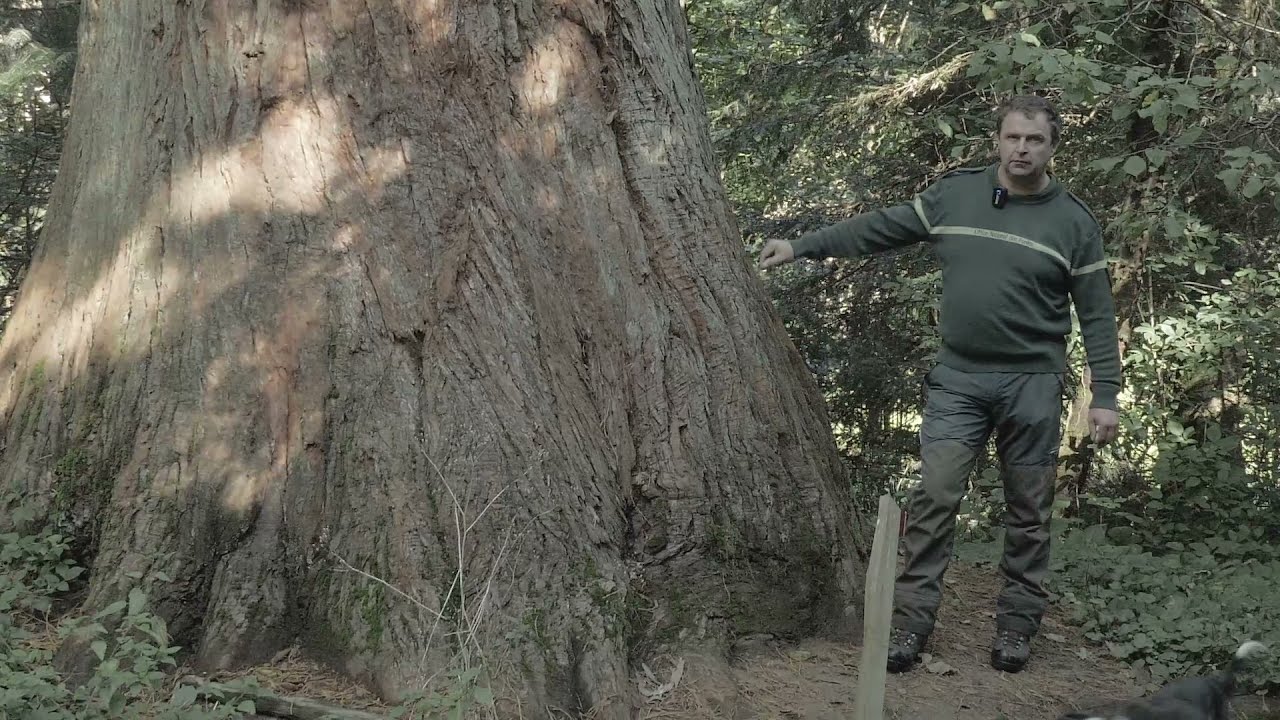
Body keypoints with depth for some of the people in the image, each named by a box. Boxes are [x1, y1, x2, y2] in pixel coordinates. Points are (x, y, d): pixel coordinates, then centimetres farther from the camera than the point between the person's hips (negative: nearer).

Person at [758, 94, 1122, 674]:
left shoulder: (1073, 222, -2)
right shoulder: (955, 194, 3)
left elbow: (1097, 315, 0)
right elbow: (880, 228, 9)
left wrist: (1104, 396, -5)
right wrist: (801, 246, 7)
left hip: (1031, 384, -1)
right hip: (957, 378, 1)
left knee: (1028, 510, 6)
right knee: (935, 497, -6)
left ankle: (1017, 621, 18)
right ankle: (911, 618, -2)